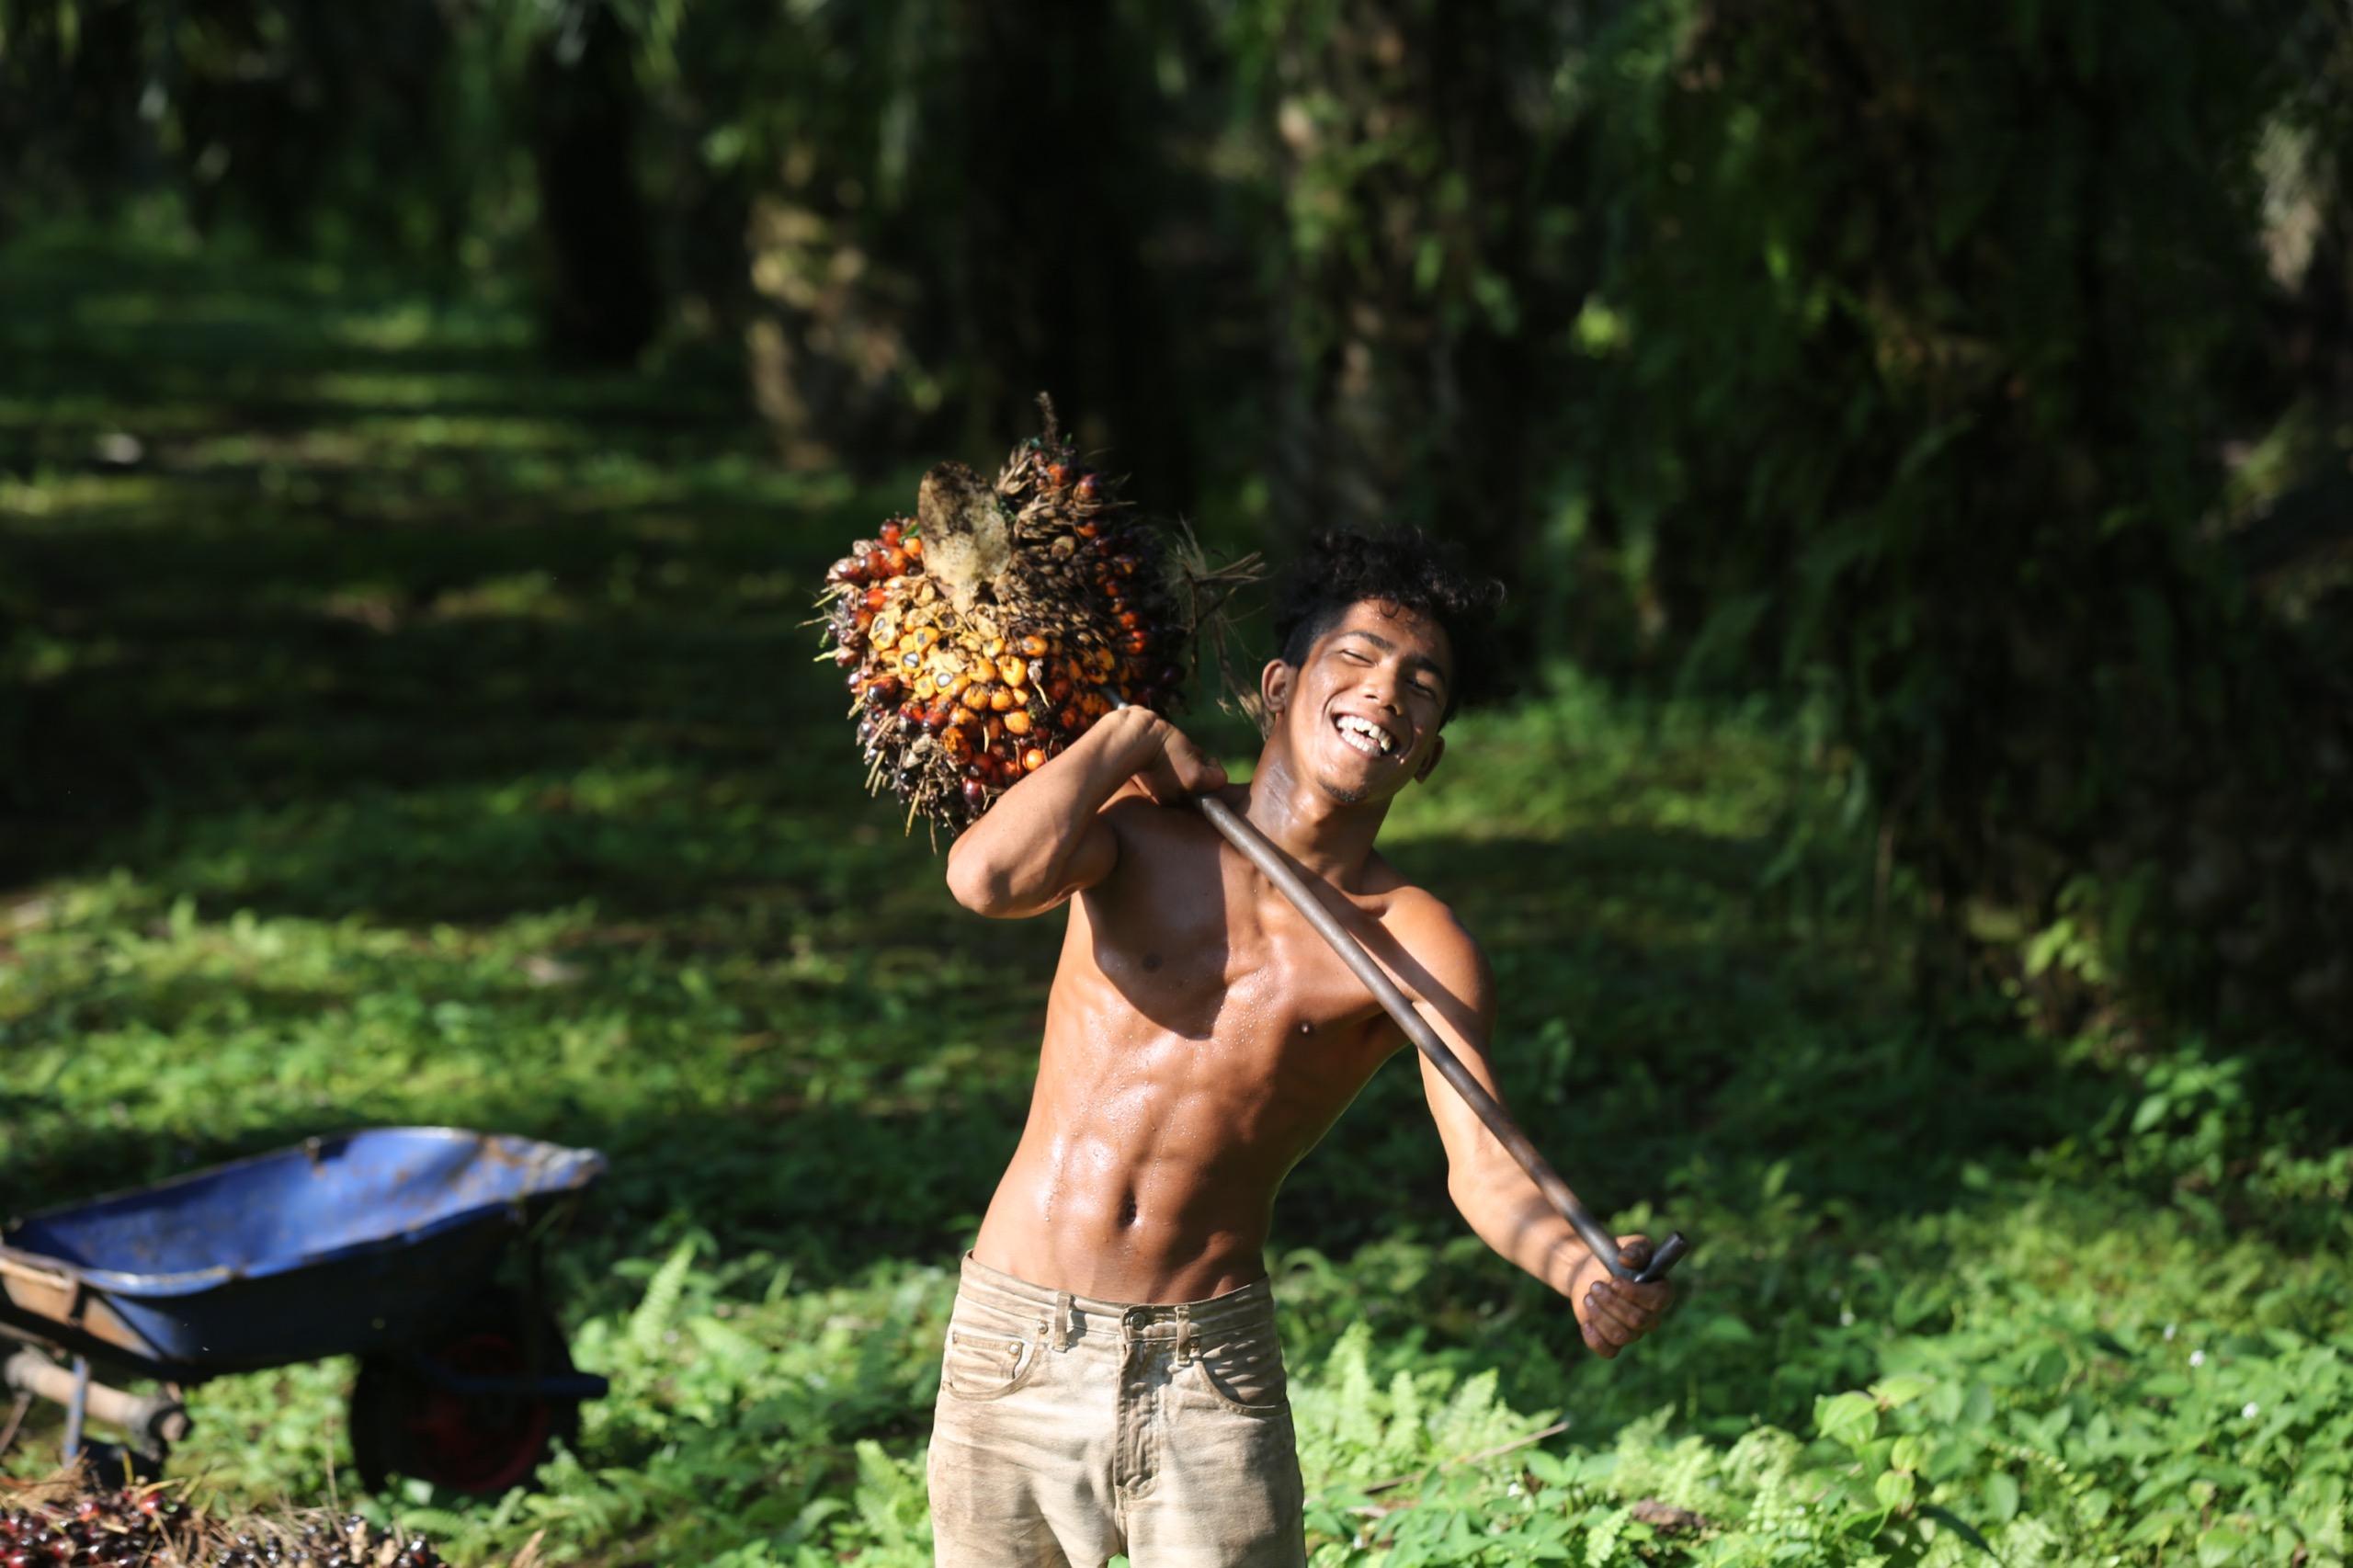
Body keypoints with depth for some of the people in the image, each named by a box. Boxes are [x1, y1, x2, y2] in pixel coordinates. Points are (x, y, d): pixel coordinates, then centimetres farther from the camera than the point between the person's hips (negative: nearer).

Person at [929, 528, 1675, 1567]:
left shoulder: (1414, 946, -3)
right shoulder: (1142, 831, 0)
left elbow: (1482, 1161, -18)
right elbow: (985, 879, -21)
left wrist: (1583, 1271, -39)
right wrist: (1129, 735, -8)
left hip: (1210, 1368, -1)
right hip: (1015, 1335, 1)